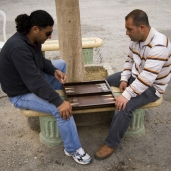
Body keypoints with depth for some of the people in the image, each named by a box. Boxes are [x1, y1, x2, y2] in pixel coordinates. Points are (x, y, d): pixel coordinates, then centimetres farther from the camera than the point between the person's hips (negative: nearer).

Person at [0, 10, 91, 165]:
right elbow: (35, 81, -37)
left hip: (32, 81, 10)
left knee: (61, 64, 18)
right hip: (21, 94, -10)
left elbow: (40, 61, 12)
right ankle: (73, 149, -5)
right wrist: (59, 102, -37)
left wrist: (54, 71, -7)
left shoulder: (33, 39, -5)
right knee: (61, 109, -25)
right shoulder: (18, 48, -34)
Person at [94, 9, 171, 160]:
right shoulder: (137, 38, -5)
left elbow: (147, 77, -37)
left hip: (152, 86, -9)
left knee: (124, 106, -28)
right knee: (108, 81, 15)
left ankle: (111, 143, -10)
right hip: (136, 76, 9)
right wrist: (124, 79, -4)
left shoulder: (159, 46, -33)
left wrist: (126, 95, -37)